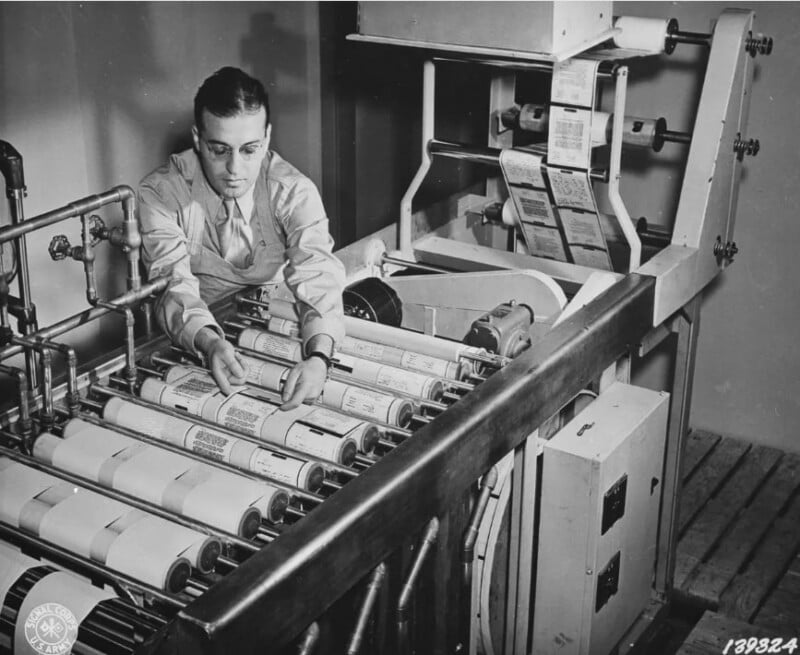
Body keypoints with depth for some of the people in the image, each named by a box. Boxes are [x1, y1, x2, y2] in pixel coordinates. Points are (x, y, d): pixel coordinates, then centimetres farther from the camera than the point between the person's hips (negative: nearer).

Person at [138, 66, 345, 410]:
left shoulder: (294, 191, -12)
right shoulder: (160, 193, -13)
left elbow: (317, 281, -23)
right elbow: (174, 288, -20)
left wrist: (318, 356, -44)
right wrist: (209, 342, -43)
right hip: (195, 347, -2)